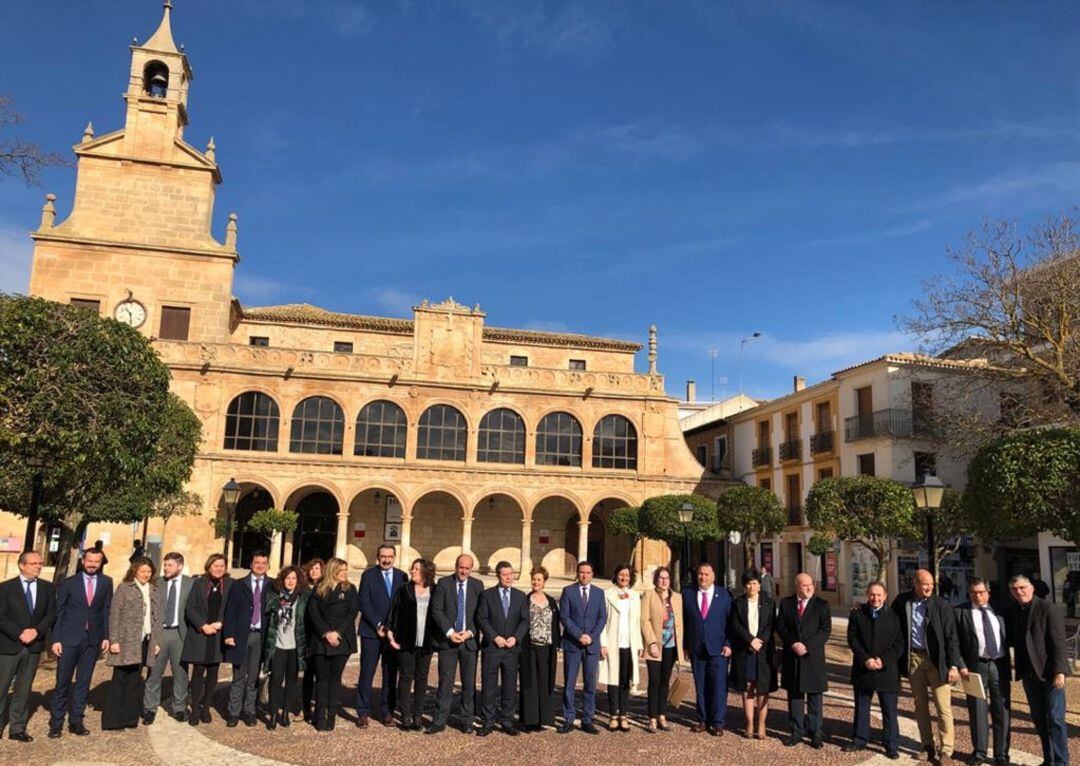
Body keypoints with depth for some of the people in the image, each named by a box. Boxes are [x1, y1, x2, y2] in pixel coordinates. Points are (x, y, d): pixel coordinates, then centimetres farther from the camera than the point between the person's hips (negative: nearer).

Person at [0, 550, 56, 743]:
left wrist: (36, 631, -11)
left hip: (34, 646, 3)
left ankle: (17, 729, 16)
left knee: (23, 690, 9)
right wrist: (20, 634, -16)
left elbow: (51, 614, 4)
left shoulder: (47, 588, 6)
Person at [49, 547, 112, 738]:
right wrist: (56, 639, -6)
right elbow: (58, 612, -1)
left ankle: (76, 720, 16)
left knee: (83, 682, 8)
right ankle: (56, 722, 14)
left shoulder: (106, 582, 5)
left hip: (93, 639, 2)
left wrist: (106, 636, 0)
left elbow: (106, 611, 5)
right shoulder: (69, 583, 0)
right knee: (63, 682, 3)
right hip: (69, 638, -2)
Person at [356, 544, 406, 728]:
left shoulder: (401, 576, 9)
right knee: (367, 673, -1)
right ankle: (363, 713, 8)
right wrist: (378, 625, -12)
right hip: (371, 631, -3)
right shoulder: (368, 575, 0)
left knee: (391, 674, 5)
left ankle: (386, 712, 14)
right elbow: (364, 603, -5)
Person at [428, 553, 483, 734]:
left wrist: (470, 632, -9)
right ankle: (439, 721, 9)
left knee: (469, 683, 6)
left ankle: (467, 721, 16)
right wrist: (450, 632, -13)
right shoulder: (443, 584, 0)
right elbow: (436, 611, -5)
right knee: (445, 682, 0)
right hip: (447, 639, -1)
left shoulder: (477, 586, 5)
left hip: (470, 640, 2)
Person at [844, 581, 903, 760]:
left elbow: (899, 643, -3)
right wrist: (866, 659, -13)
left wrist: (884, 660, -14)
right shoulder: (857, 614, 1)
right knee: (861, 708, 13)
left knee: (889, 711, 4)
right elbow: (852, 639, -2)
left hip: (887, 670, -2)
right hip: (862, 670, 2)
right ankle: (859, 740, 24)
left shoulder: (894, 616, -2)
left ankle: (891, 745, 14)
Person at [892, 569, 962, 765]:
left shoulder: (941, 606, -9)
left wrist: (954, 665, -11)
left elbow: (951, 637, -8)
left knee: (943, 706, -2)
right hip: (913, 657, 3)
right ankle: (928, 746, 23)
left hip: (937, 659, -3)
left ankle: (946, 750, 7)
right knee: (920, 705, 12)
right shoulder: (902, 602, -1)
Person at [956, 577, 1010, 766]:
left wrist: (1009, 664, 6)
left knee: (1002, 711, 7)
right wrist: (961, 665, -10)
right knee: (977, 711, 6)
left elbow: (1007, 637, 13)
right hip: (975, 666, -2)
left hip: (1000, 665, 2)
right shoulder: (960, 612, 0)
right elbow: (954, 641, -2)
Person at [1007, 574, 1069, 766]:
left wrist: (1059, 672, -18)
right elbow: (1013, 640, 17)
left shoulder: (1047, 608, -10)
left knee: (1055, 719, -3)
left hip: (1049, 672, -6)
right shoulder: (1014, 612, 10)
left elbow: (1058, 642, -13)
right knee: (1039, 719, 11)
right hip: (1029, 673, 6)